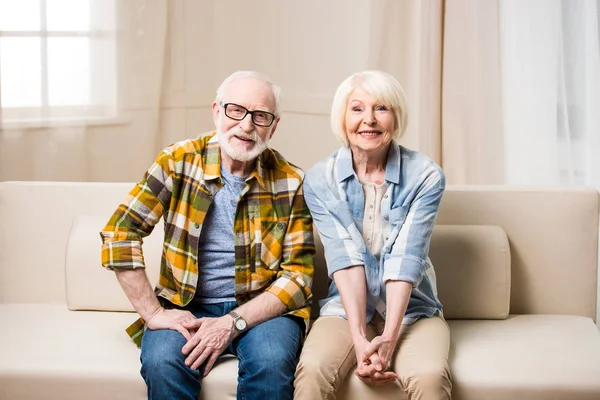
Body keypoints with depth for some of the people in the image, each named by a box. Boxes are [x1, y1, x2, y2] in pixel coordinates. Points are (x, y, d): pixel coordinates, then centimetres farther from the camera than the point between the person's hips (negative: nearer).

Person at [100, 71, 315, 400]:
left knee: (272, 360, -31)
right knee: (162, 362, -31)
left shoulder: (290, 181, -2)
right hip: (186, 307, 0)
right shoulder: (178, 161, -3)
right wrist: (153, 313, -13)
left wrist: (233, 323, -17)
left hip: (261, 308, 1)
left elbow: (298, 274, -4)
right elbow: (119, 235, -6)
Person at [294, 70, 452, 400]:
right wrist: (360, 339, -24)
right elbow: (346, 258, -13)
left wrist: (389, 338, -25)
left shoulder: (426, 177, -7)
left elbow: (405, 259, -15)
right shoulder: (320, 180, -4)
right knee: (312, 370, -29)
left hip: (411, 308, 0)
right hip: (346, 307, 1)